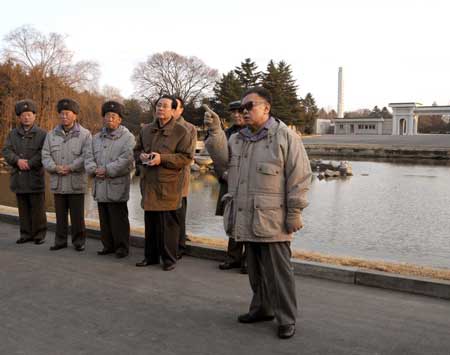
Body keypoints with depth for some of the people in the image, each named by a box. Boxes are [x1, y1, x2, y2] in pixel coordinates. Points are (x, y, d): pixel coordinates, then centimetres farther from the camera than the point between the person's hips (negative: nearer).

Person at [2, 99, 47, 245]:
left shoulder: (42, 134, 0)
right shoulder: (13, 134, 12)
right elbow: (6, 151, 2)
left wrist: (29, 164, -17)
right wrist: (18, 160, -15)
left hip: (35, 179, -4)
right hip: (18, 178, 4)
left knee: (38, 209, 0)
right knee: (23, 209, 11)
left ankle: (39, 235, 9)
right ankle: (26, 234, 20)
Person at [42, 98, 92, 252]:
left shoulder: (85, 134, -2)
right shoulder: (52, 135, 10)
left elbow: (86, 156, -12)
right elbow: (45, 155, 4)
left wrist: (70, 167, -19)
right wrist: (55, 167, -13)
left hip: (76, 183, -3)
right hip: (57, 183, 4)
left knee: (77, 215, 4)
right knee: (60, 215, 12)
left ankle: (79, 241, 16)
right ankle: (60, 240, 23)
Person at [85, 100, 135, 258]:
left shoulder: (128, 137, -4)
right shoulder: (96, 138, 17)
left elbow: (126, 160, -16)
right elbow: (89, 157, 10)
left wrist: (107, 170, -18)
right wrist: (94, 170, -10)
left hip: (117, 186, -6)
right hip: (100, 186, 6)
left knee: (119, 219, -1)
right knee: (104, 218, 13)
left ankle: (122, 247, 10)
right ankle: (108, 245, 24)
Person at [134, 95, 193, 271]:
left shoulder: (181, 131, -4)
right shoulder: (146, 129, 13)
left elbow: (187, 157, -9)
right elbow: (137, 150, 23)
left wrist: (162, 159, -18)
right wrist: (141, 156, -2)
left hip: (168, 185, -5)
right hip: (148, 183, 5)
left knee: (168, 223, -1)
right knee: (150, 221, 13)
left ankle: (169, 258, 11)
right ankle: (150, 256, 26)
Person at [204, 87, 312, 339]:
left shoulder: (285, 137, -9)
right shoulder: (239, 138, 15)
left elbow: (299, 177, -11)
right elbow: (223, 156, 0)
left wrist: (295, 213, -14)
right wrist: (216, 131, -13)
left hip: (272, 220, -7)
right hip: (248, 219, 7)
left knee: (278, 271, 1)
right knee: (255, 269, 18)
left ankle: (287, 319, 13)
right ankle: (262, 308, 33)